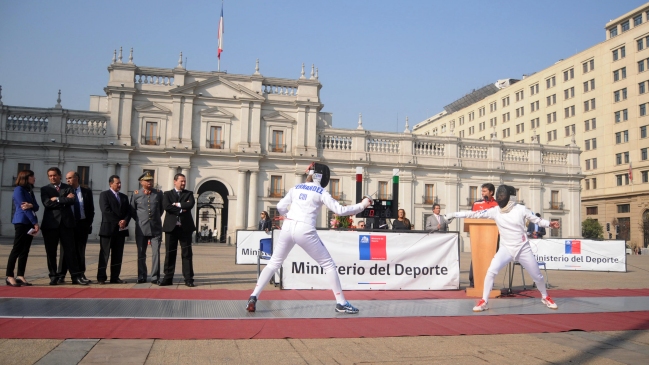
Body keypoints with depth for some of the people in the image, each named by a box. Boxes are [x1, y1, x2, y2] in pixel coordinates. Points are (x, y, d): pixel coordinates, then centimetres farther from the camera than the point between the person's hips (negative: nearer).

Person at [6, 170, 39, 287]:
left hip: (30, 223, 8)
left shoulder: (30, 191, 18)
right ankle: (9, 276, -5)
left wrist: (31, 205, -16)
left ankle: (20, 276, 8)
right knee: (17, 249, -7)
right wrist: (35, 223, -15)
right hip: (21, 222, -8)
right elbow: (23, 207, -13)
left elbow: (36, 207, 9)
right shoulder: (19, 189, -6)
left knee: (25, 251, 6)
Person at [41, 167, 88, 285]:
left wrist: (57, 199, -9)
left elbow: (72, 201, -8)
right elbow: (47, 203, -10)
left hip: (66, 222, 0)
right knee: (51, 251, 4)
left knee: (70, 250, -1)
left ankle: (76, 276, 0)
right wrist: (65, 200, -8)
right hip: (51, 223, 0)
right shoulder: (45, 189, 9)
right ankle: (54, 276, 14)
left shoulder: (68, 188, 11)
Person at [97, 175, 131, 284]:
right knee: (104, 254, -2)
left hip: (121, 229, 5)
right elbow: (106, 210, -11)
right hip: (108, 228, -5)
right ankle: (101, 277, 2)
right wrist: (118, 221, -14)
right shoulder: (104, 194, 0)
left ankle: (115, 277, 9)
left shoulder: (124, 197, 18)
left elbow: (128, 212, 11)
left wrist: (125, 221, -9)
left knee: (118, 255, 5)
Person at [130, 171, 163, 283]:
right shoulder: (136, 194, 2)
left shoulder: (159, 193, 4)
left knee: (156, 253, -3)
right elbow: (132, 210, 11)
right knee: (141, 254, 6)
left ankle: (155, 277, 2)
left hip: (156, 228, 0)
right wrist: (139, 220, 9)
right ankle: (141, 277, 14)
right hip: (141, 229, 0)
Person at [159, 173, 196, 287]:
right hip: (171, 227, 0)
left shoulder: (189, 194, 11)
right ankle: (168, 278, 10)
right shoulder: (167, 194, 9)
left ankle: (188, 279, 2)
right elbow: (166, 206, -10)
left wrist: (177, 204, -7)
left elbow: (190, 204, -9)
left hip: (185, 227, 0)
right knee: (169, 254, 4)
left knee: (187, 254, 0)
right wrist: (181, 210, -11)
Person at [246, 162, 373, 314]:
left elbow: (280, 207, 17)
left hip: (287, 227, 4)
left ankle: (253, 298, 6)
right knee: (328, 265, 8)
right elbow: (340, 211, -4)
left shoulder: (296, 188, 17)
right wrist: (362, 205, 5)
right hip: (304, 230, -4)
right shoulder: (321, 192, 4)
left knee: (273, 264, 18)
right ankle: (341, 303, 6)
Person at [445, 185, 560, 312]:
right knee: (491, 272, -19)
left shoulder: (521, 209, -10)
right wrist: (453, 214, -14)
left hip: (523, 248, 0)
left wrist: (549, 224, -17)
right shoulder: (495, 211, -7)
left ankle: (545, 297, 40)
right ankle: (484, 301, -9)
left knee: (537, 276, 11)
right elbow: (474, 214, -10)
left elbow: (537, 220, 2)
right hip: (506, 249, 1)